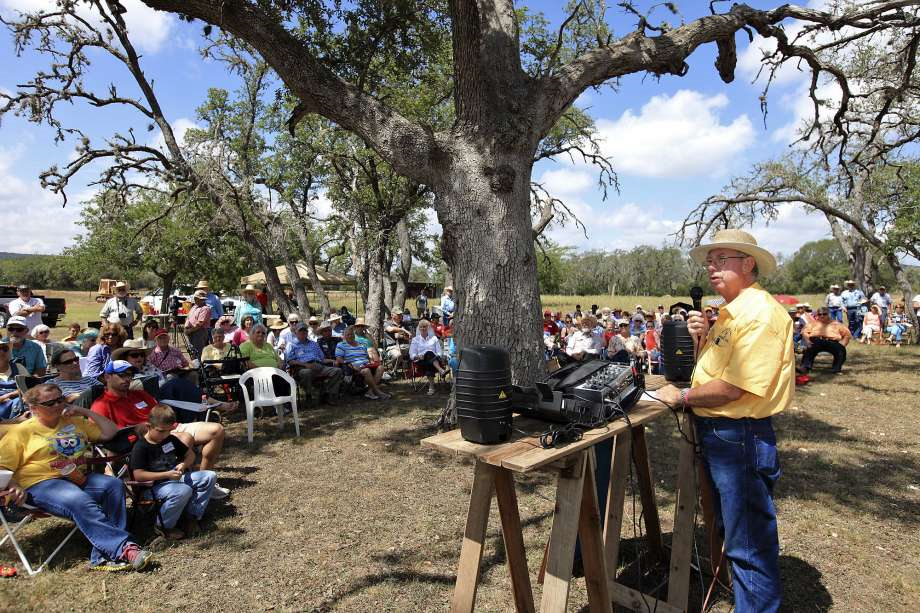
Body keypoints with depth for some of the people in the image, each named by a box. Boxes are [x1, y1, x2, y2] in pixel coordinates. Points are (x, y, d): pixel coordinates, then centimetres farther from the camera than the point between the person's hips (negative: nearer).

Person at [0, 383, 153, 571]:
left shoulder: (75, 422, 21)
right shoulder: (22, 431, 8)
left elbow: (111, 432, 21)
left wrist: (85, 412, 14)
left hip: (80, 479, 5)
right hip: (41, 484, -5)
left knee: (114, 485, -26)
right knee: (80, 502, -36)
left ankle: (103, 556, -32)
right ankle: (124, 548, -40)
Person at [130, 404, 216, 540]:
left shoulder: (171, 439, 8)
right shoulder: (140, 447, -13)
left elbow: (190, 454, 17)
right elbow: (138, 475, -20)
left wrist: (184, 465, -6)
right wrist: (166, 475, -24)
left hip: (176, 478, 8)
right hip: (155, 486, -8)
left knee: (210, 477, -6)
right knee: (183, 491, -37)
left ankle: (192, 516, -2)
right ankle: (163, 526, -13)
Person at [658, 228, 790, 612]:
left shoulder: (760, 313, -20)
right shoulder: (728, 313, 12)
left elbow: (730, 388, -24)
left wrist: (682, 398, -11)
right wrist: (700, 340, -2)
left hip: (740, 437, -10)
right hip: (715, 433, 10)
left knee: (749, 542, 3)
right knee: (730, 527, 25)